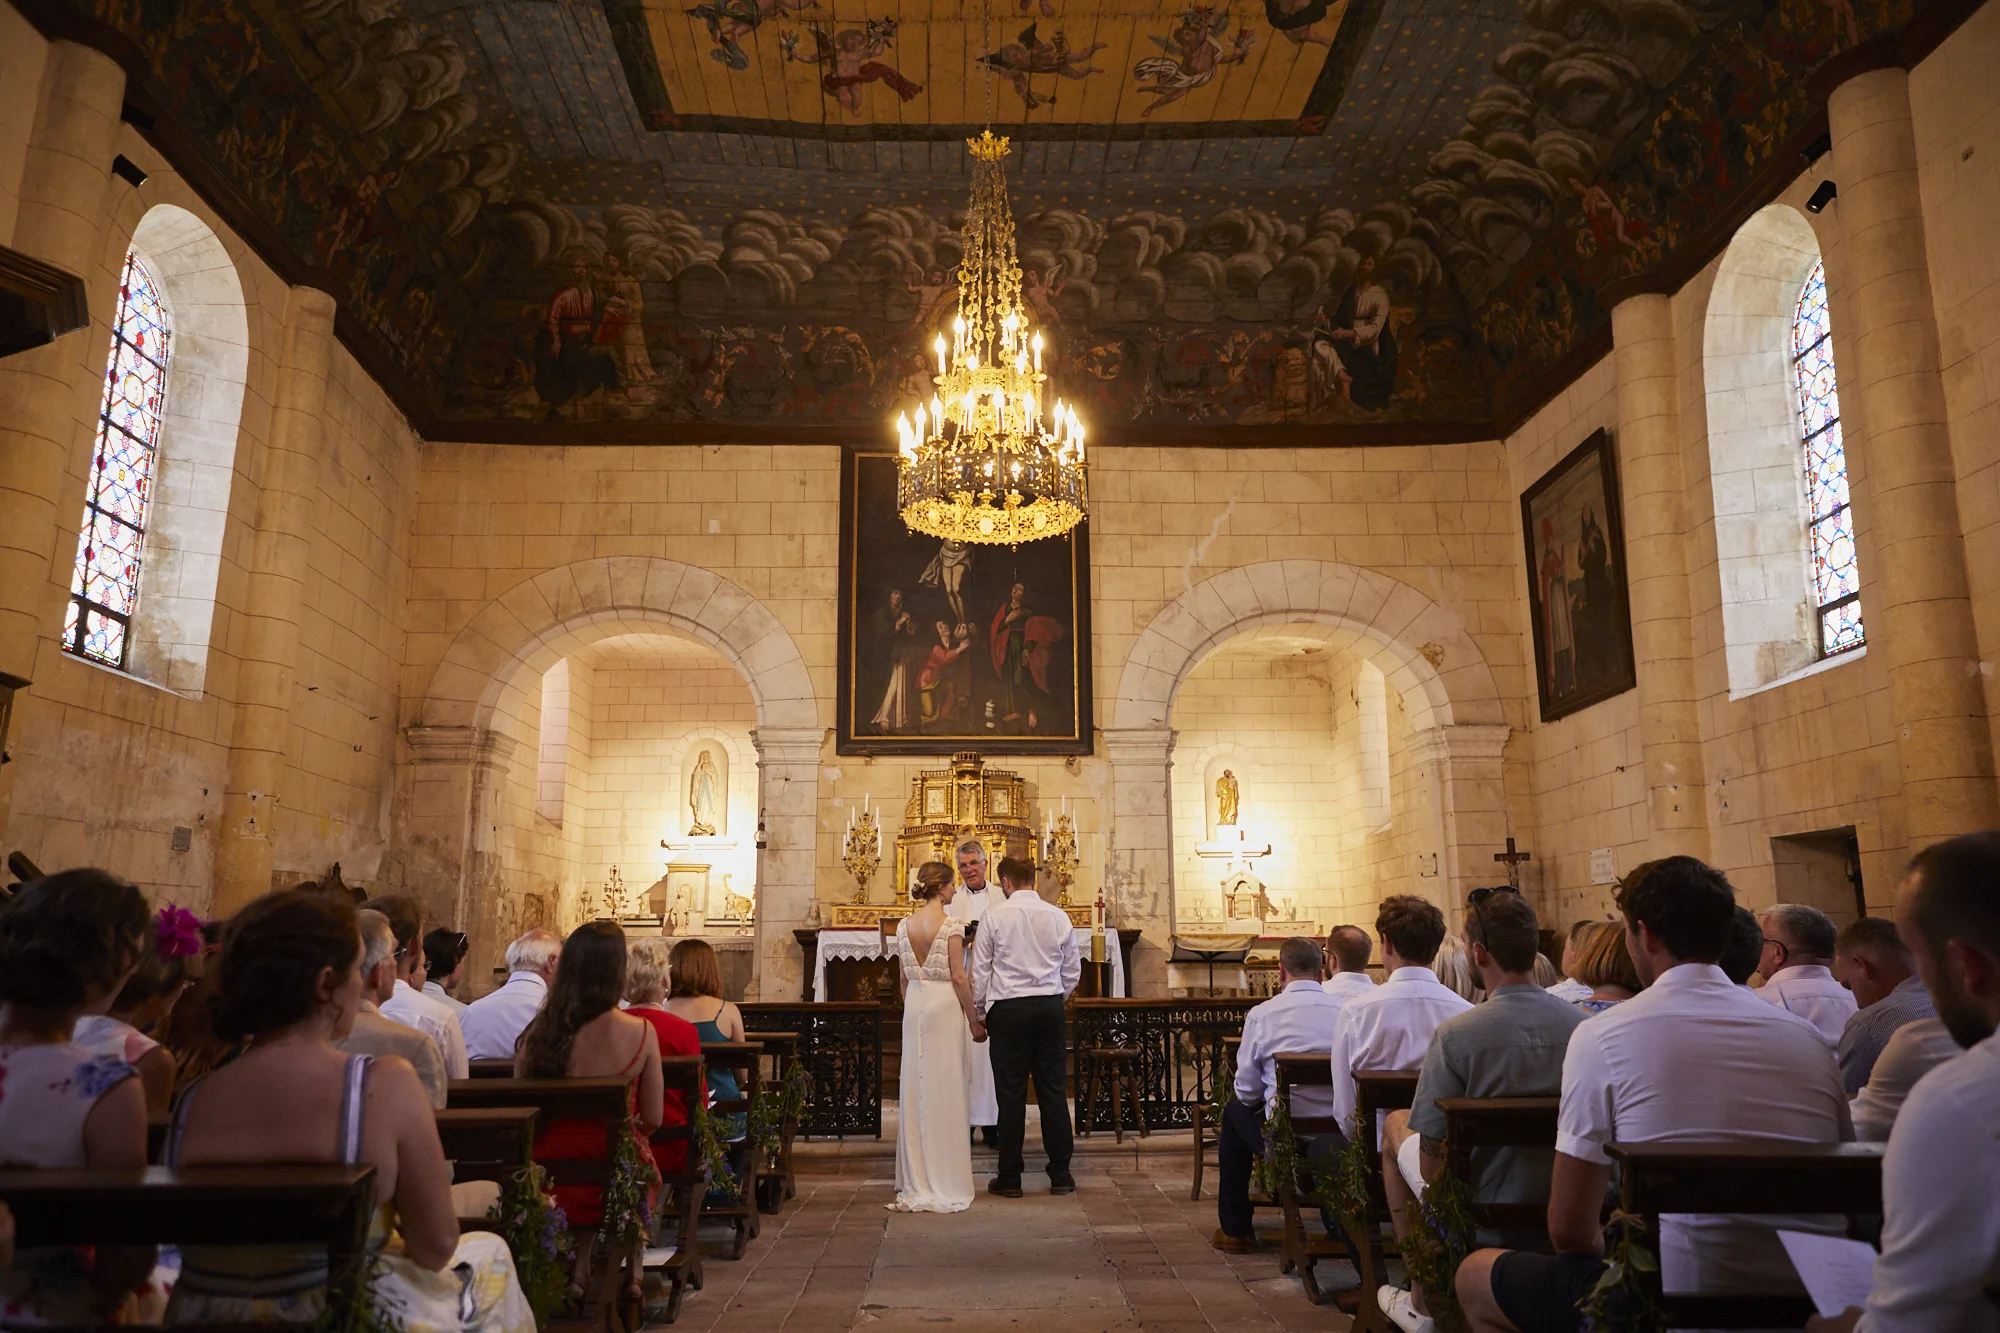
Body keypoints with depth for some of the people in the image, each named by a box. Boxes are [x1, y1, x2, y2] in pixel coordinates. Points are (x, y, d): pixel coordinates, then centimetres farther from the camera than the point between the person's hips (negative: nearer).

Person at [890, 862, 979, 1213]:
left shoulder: (904, 925, 5)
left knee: (915, 1087, 11)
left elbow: (902, 978, 11)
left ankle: (915, 1180, 19)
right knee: (944, 1090, 1)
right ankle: (945, 1180, 7)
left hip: (914, 1006, 6)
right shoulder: (951, 925, -12)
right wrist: (972, 1016, -4)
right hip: (944, 1005, -6)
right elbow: (958, 977, -13)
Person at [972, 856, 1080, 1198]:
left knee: (1011, 1093, 3)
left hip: (1008, 1008, -3)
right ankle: (1060, 1176, 13)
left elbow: (980, 970, -2)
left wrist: (977, 1016, 7)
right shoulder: (1058, 916, 3)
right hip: (1050, 1007, 3)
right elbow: (1073, 970, 9)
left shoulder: (995, 915, -5)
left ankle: (1009, 1179, 10)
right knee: (1054, 1090, 8)